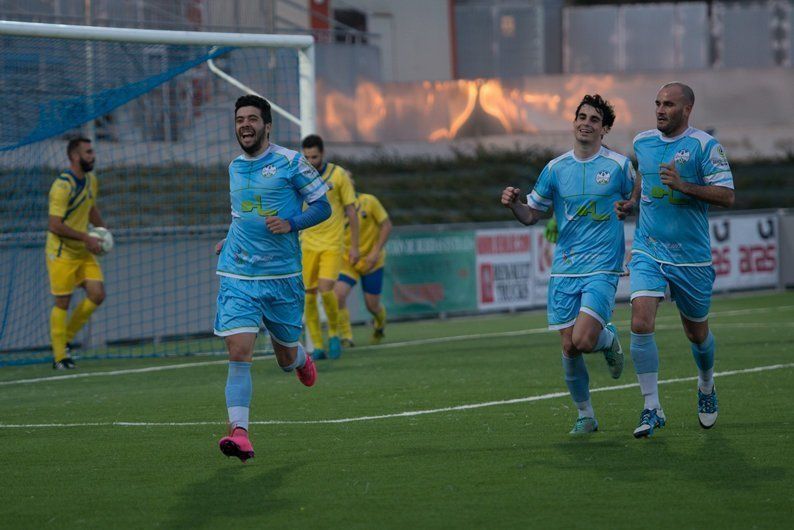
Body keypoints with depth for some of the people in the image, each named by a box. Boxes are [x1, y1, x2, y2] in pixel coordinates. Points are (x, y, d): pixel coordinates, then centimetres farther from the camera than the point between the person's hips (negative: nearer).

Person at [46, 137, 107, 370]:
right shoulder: (62, 186, -21)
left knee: (97, 295, -2)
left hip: (84, 251, 8)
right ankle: (60, 356, 8)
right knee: (62, 303, -2)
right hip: (62, 253, -7)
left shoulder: (91, 180, 6)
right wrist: (86, 238, -23)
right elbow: (54, 225, -25)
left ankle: (64, 340, 16)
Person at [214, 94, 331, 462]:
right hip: (237, 275, 2)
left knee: (286, 356, 11)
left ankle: (300, 359, 49)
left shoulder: (290, 162, -3)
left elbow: (323, 206, -1)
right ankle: (239, 432, -17)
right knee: (239, 352, -15)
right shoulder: (235, 167, 13)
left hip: (281, 273, -2)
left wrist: (290, 223, -17)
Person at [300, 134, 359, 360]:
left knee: (326, 290, -18)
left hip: (332, 245, -3)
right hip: (308, 246, 3)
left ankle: (334, 333, 5)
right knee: (309, 296, -2)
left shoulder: (339, 175, -3)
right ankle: (318, 347, 6)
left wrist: (354, 246, -1)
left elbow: (351, 211, 1)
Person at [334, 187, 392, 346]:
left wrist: (375, 252, -16)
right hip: (346, 260, 2)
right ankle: (346, 337, -9)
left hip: (370, 261, -2)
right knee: (338, 294, -22)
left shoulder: (369, 201, -12)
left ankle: (380, 323, 40)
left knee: (372, 305, 2)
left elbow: (386, 225, -8)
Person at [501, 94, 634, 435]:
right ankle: (585, 415, 18)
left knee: (583, 341, -20)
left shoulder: (619, 166, 0)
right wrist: (513, 204, -7)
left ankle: (609, 339, 17)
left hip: (602, 269, -3)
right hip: (564, 271, 3)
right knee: (568, 348, 0)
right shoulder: (555, 169, 7)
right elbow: (531, 215, 14)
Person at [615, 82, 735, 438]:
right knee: (641, 324, -17)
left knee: (697, 332, 13)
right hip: (648, 252, 3)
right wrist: (630, 204, 8)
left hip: (691, 257, -3)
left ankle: (706, 388, 44)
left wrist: (684, 186, -25)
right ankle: (652, 409, -10)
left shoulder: (704, 145, -9)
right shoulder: (642, 142, 6)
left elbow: (726, 195, -14)